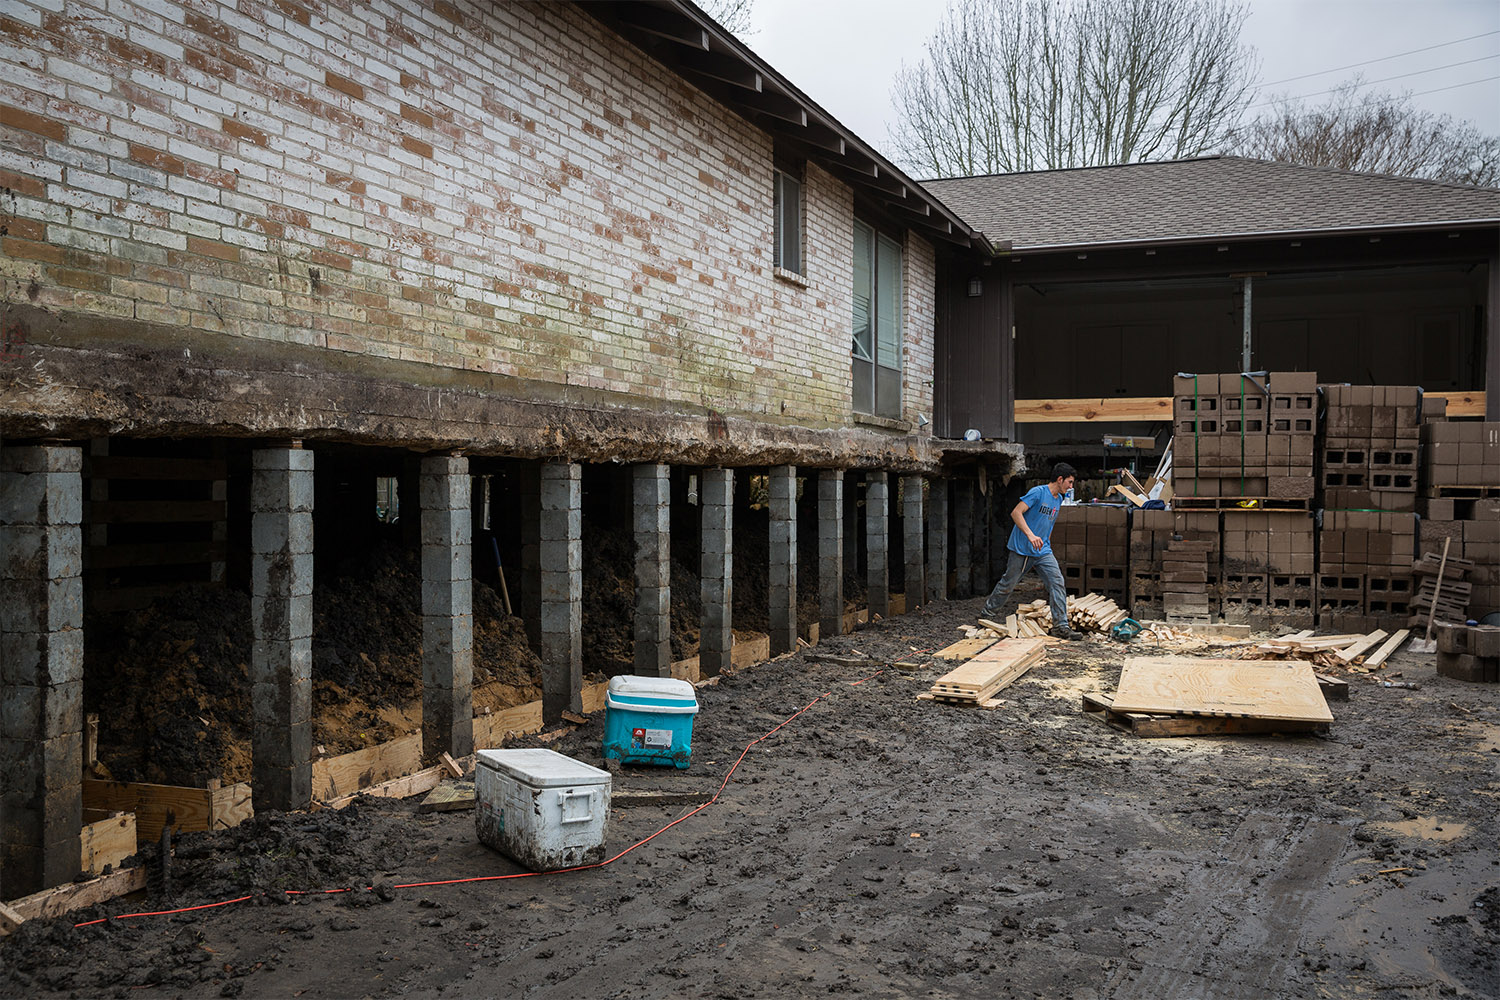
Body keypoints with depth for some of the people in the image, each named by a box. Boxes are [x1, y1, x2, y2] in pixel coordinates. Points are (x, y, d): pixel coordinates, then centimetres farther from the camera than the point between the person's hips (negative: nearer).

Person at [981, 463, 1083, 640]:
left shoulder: (1058, 499, 12)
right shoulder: (1038, 492, -14)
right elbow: (1016, 513, -21)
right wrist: (1030, 535, -30)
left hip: (1043, 552, 7)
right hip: (1022, 550, -6)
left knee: (1057, 582, -8)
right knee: (1008, 584, 6)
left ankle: (1061, 626, -7)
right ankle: (989, 612, 29)